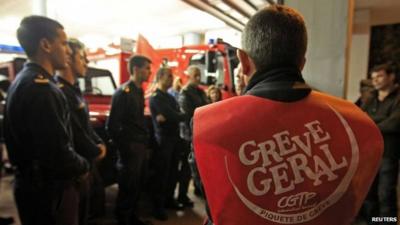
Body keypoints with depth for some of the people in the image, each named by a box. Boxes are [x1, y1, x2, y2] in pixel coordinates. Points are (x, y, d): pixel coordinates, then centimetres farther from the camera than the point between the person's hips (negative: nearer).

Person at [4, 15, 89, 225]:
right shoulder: (41, 88, -25)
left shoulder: (22, 81, 8)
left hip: (32, 184, 9)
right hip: (50, 190, -9)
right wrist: (82, 168, -10)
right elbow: (58, 153, -30)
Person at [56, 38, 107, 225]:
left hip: (86, 161, 9)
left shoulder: (73, 89, 11)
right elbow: (75, 132, -25)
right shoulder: (61, 92, -22)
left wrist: (99, 143, 3)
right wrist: (96, 151, -10)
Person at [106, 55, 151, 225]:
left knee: (137, 185, 18)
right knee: (128, 186, 4)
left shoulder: (139, 91, 12)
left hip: (141, 146, 8)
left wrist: (144, 143, 12)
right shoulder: (123, 92, -13)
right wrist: (122, 146, -12)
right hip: (130, 147, -8)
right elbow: (112, 124, -16)